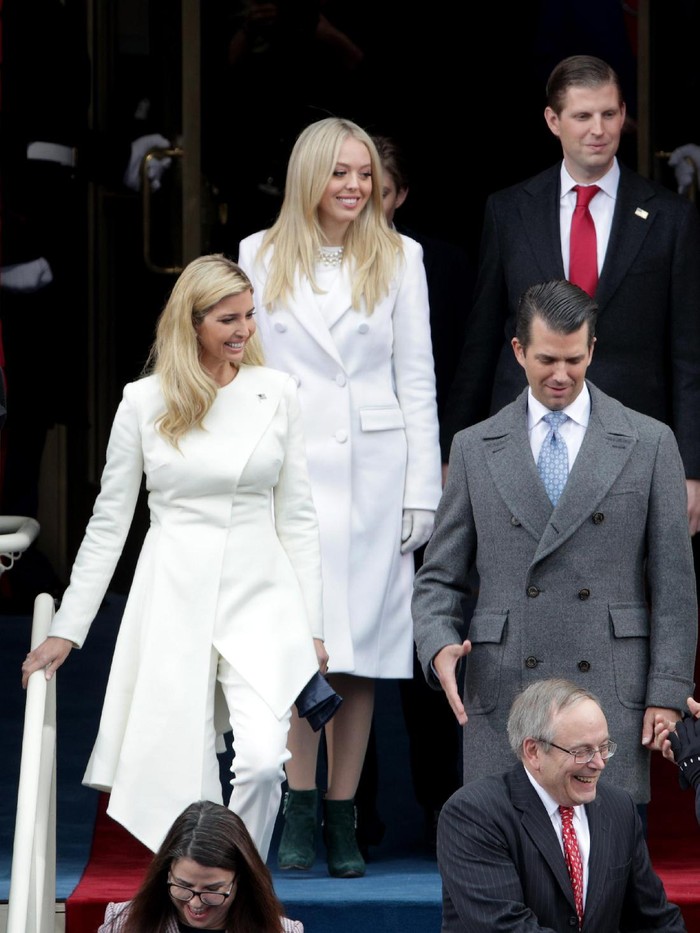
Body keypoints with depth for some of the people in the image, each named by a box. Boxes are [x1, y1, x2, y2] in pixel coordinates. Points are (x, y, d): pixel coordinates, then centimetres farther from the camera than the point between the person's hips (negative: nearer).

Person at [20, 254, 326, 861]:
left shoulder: (276, 393, 5)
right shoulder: (144, 402, 2)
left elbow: (297, 517, 9)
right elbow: (108, 523, 8)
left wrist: (312, 627, 6)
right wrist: (67, 630, 6)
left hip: (260, 604, 0)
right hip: (175, 603, 0)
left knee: (263, 761, -18)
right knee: (182, 778, -3)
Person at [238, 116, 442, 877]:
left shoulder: (399, 258, 6)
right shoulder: (260, 257, 6)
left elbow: (416, 380, 6)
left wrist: (422, 490, 1)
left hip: (372, 474, 0)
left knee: (359, 650, 2)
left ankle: (342, 823, 7)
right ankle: (297, 813, -4)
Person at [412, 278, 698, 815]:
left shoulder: (649, 444, 7)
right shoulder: (475, 449, 11)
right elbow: (439, 578, 14)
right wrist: (438, 645, -7)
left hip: (611, 695, -1)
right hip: (503, 698, 1)